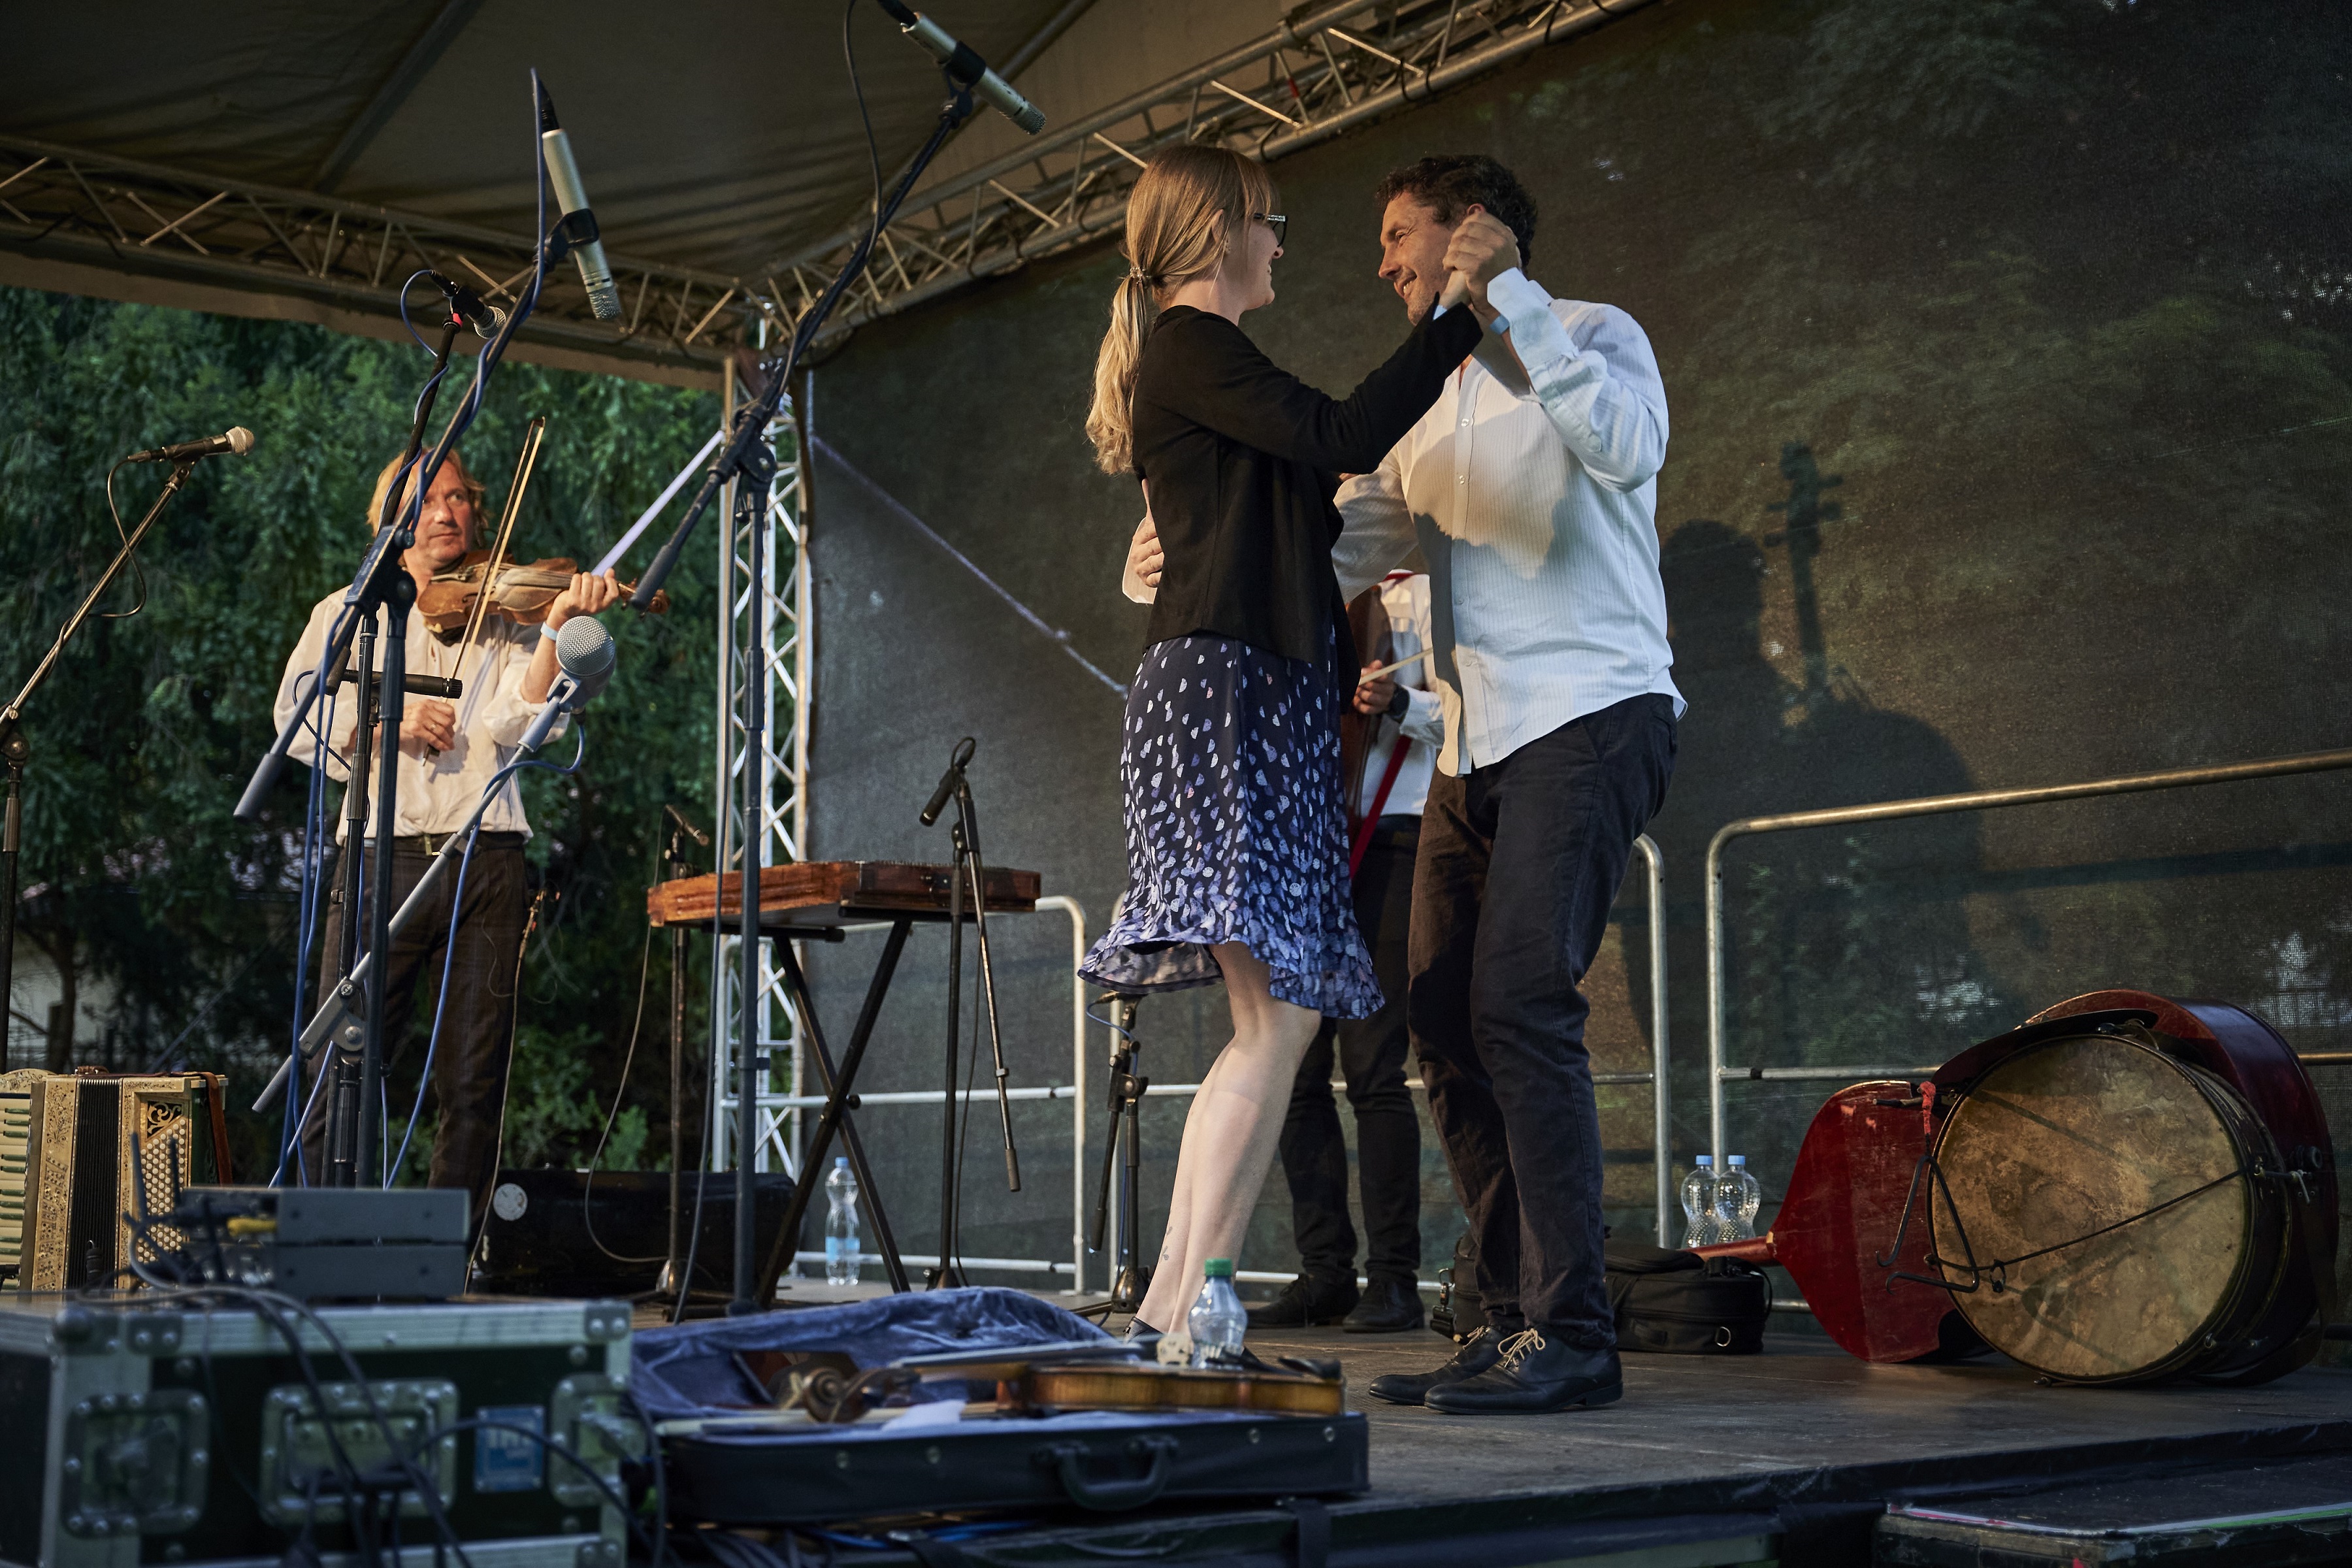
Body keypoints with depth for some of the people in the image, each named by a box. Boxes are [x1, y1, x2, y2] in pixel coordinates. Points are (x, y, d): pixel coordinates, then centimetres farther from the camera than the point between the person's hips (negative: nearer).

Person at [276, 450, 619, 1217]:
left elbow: (509, 719, -3)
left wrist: (558, 622, -15)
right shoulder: (348, 613, 18)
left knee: (473, 1089, 0)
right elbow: (297, 718, 6)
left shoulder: (499, 616, 16)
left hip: (484, 860, 1)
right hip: (382, 858, 0)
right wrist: (388, 721, -10)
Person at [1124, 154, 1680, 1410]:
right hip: (1476, 744, 8)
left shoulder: (1592, 335, 3)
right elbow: (1329, 540, 16)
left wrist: (1512, 297, -19)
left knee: (1518, 1001, -19)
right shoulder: (1430, 409, 24)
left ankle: (1572, 1334, -15)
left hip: (1589, 717, -8)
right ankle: (1513, 1320, 8)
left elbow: (1626, 446, -20)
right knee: (1444, 1022, 2)